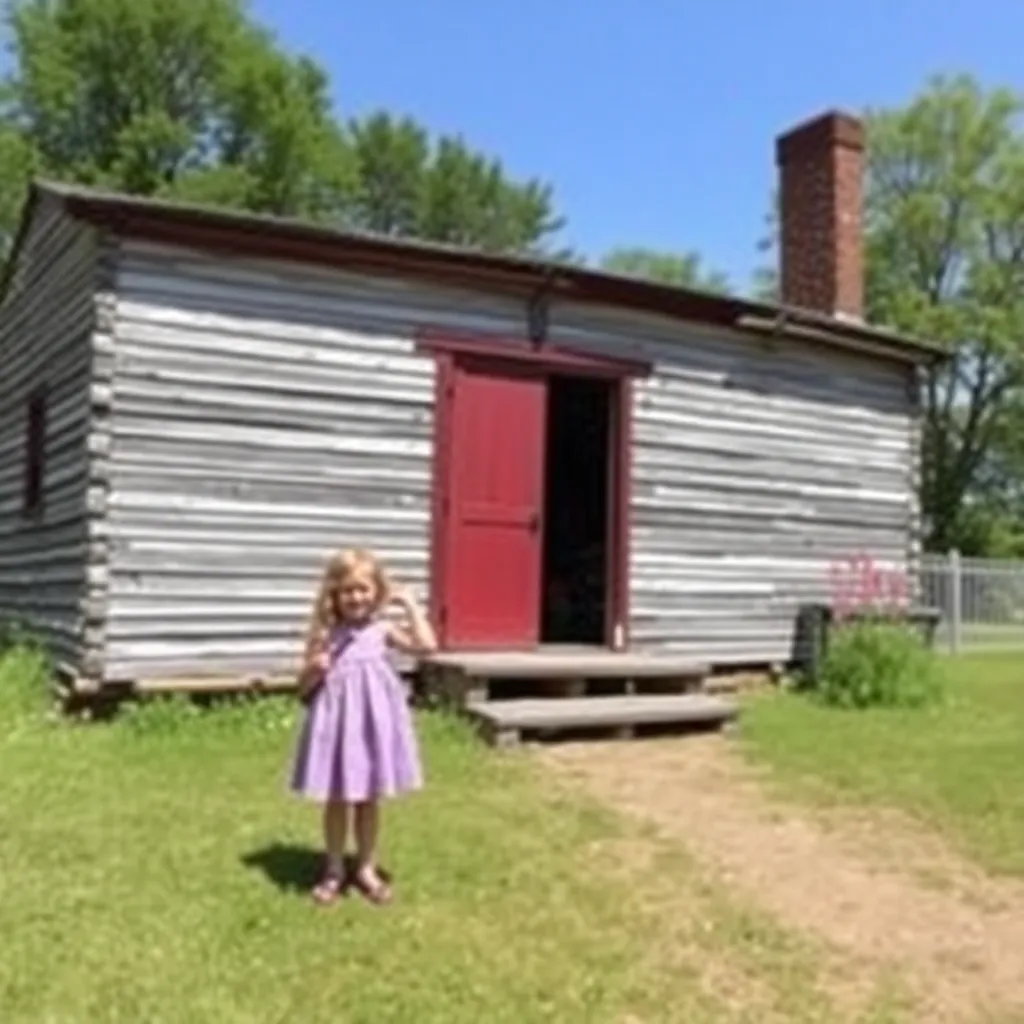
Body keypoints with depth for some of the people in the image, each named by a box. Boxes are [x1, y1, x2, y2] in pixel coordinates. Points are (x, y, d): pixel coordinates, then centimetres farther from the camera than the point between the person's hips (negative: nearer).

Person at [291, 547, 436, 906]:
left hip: (373, 722, 1)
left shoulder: (382, 630, -2)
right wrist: (314, 670, -21)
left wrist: (410, 604, -10)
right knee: (336, 801, 11)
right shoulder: (325, 634, -3)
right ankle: (335, 869, 28)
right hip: (337, 722, 0)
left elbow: (427, 645, -16)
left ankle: (366, 868, 29)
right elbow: (303, 688, 1)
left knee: (369, 799, 13)